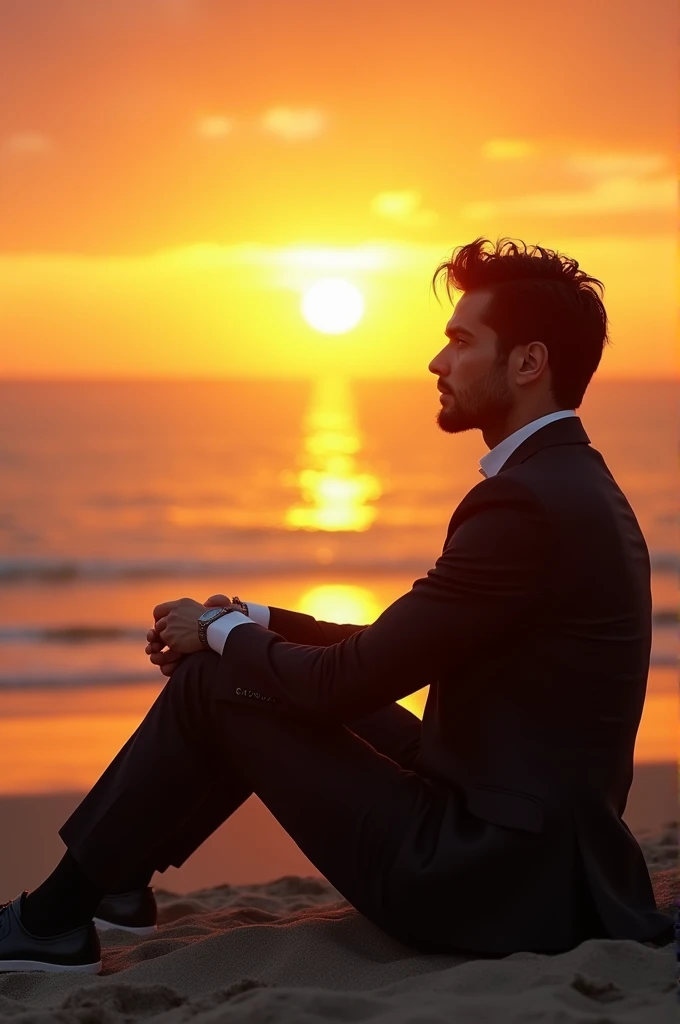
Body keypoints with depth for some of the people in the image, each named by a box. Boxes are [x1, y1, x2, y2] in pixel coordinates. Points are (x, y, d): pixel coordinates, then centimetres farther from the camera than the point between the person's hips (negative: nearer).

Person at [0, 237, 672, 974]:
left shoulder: (529, 503, -21)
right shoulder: (571, 483, 11)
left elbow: (350, 681, -19)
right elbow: (394, 650, 17)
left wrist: (220, 634, -1)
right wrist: (256, 626, 9)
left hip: (490, 880, -10)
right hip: (542, 856, 10)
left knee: (212, 684, -3)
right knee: (263, 672, 17)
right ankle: (114, 881, 26)